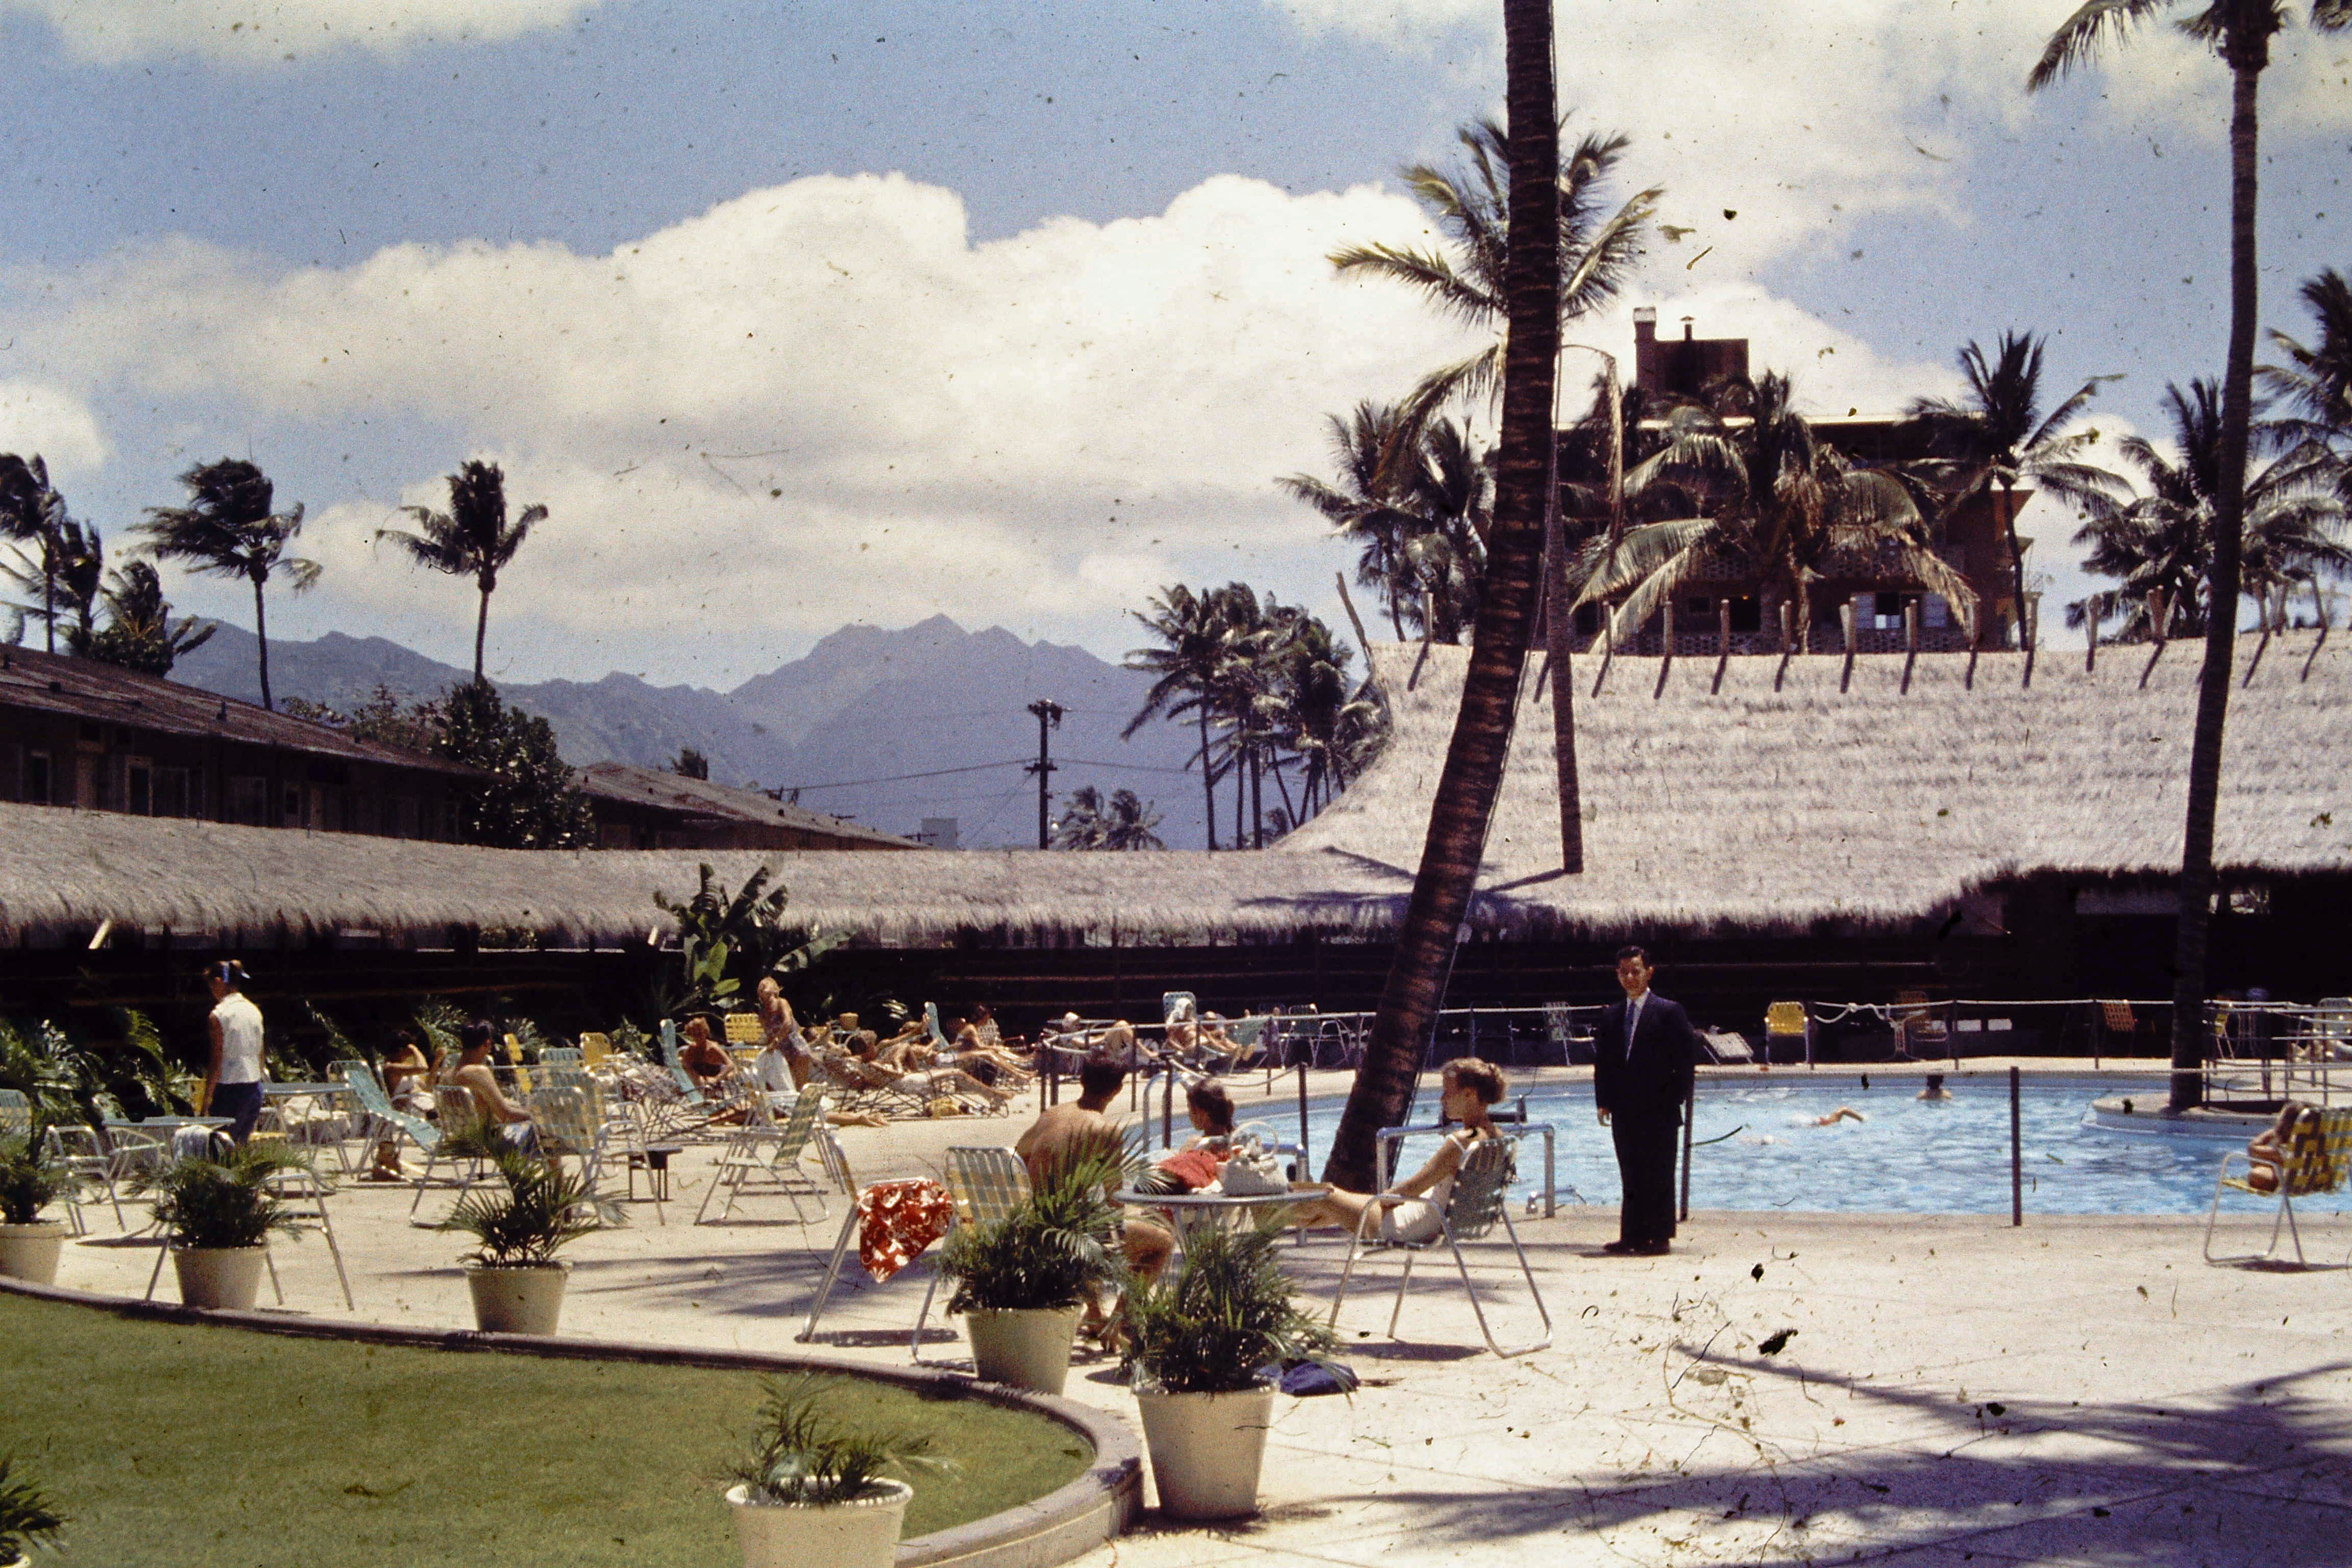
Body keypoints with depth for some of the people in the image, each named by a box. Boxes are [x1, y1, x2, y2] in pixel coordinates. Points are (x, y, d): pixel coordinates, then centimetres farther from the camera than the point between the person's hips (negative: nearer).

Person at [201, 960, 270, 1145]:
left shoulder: (219, 1015, -10)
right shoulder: (254, 1011, 9)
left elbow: (217, 1060, -13)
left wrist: (207, 1098, -10)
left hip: (230, 1089, -7)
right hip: (254, 1087, 7)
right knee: (240, 1145, 12)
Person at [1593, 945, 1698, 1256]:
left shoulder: (1670, 1012, -3)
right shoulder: (1611, 1017, 14)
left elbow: (1687, 1058, -4)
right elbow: (1602, 1062, 16)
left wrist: (1674, 1099, -8)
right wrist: (1604, 1101, 6)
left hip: (1658, 1114, -5)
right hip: (1624, 1113, 5)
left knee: (1659, 1177, -3)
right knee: (1631, 1177, 7)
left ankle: (1659, 1238, 1)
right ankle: (1631, 1236, 11)